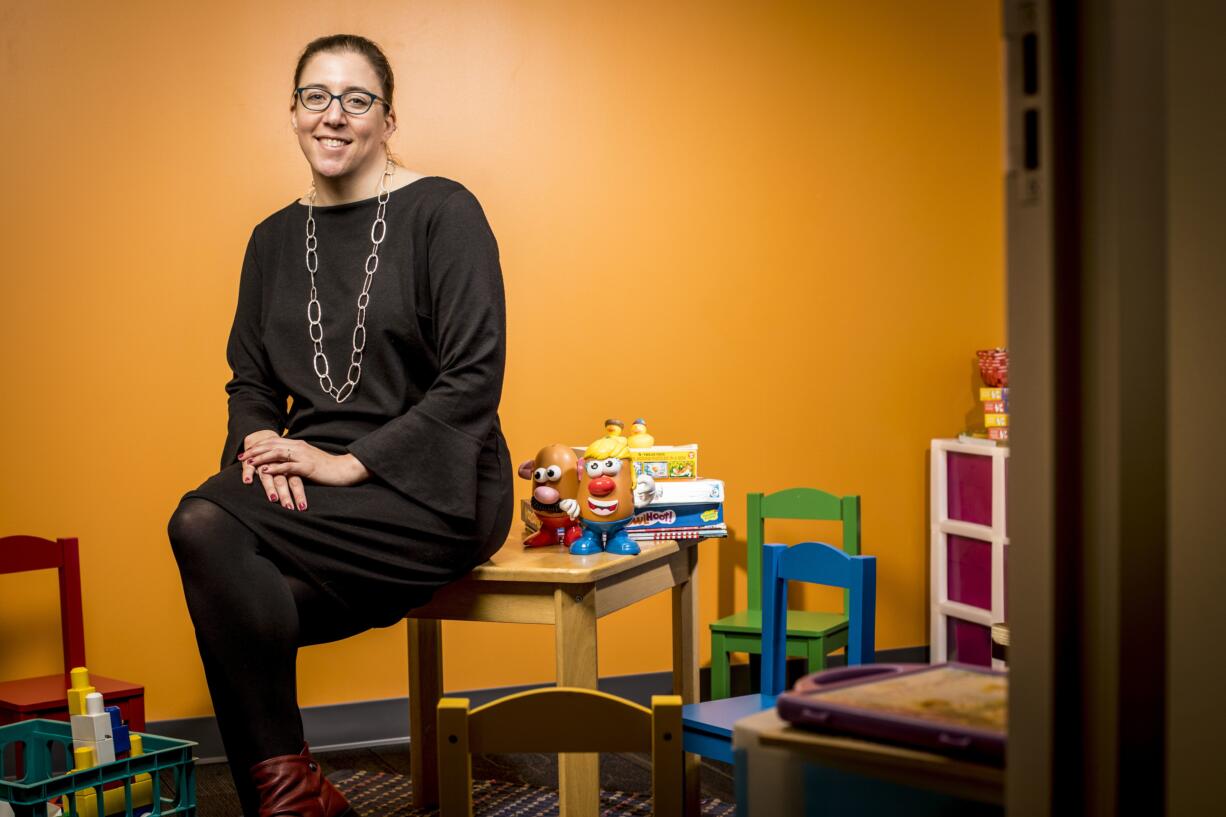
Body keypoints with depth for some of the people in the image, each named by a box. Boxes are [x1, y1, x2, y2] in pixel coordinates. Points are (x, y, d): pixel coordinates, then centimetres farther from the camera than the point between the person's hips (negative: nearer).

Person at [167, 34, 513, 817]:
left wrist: (348, 462, -16)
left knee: (205, 525, -27)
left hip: (432, 489, -5)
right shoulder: (275, 240, 15)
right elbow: (251, 380, 17)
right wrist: (260, 443, -7)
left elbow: (474, 377, -11)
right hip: (314, 490, 5)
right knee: (245, 589, -30)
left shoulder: (443, 212, -3)